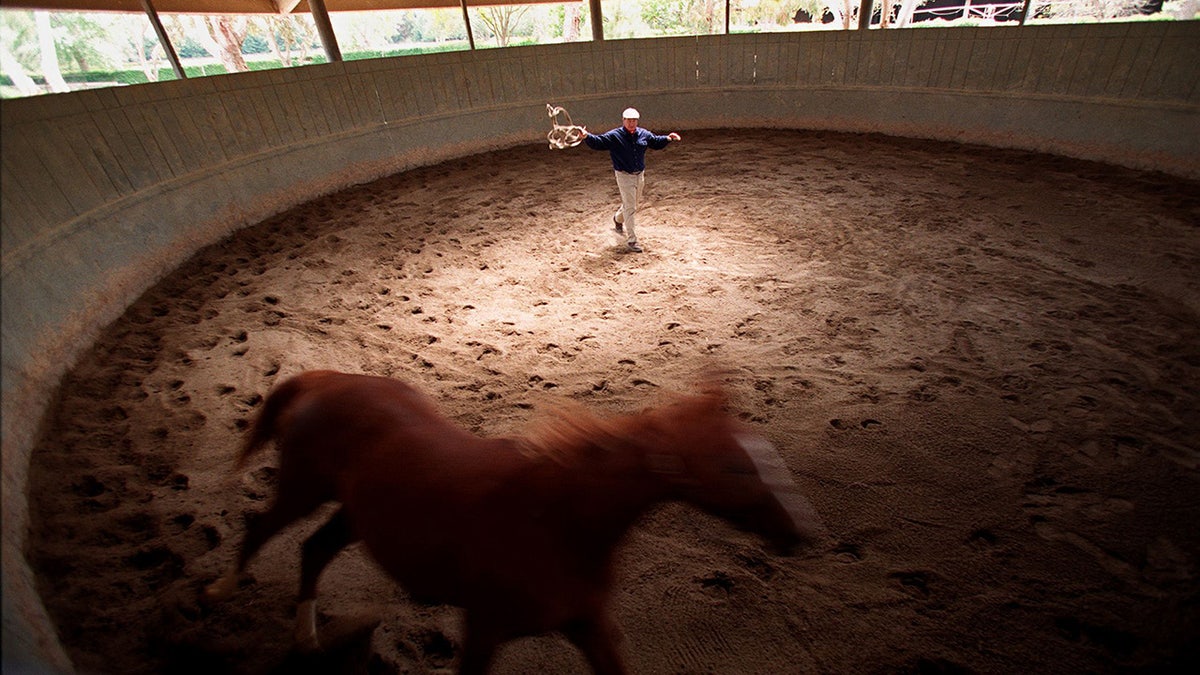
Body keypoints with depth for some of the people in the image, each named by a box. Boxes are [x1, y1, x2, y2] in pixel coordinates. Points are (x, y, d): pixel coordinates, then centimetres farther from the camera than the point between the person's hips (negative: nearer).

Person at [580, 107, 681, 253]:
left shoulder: (644, 134, 4)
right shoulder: (614, 136, -11)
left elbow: (656, 142, 20)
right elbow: (598, 142, -17)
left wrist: (668, 138, 5)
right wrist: (587, 137, -35)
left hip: (640, 175, 6)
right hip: (624, 176, -6)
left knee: (632, 205, 22)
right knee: (630, 208, -8)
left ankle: (618, 220, 53)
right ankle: (631, 240, -2)